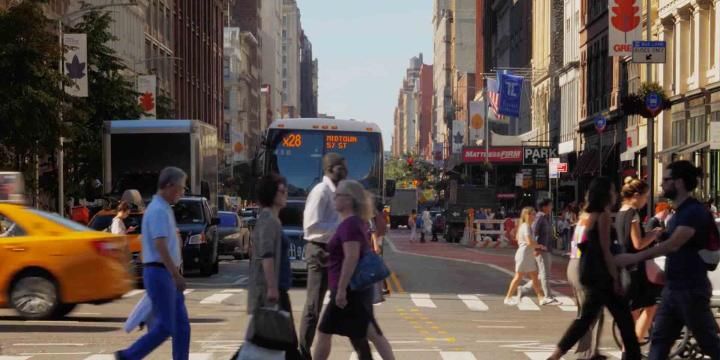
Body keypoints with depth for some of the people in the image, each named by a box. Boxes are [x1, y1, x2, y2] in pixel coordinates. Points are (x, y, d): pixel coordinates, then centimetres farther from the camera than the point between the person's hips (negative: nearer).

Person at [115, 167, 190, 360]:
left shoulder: (163, 209, 17)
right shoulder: (159, 210, -15)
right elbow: (160, 246, -23)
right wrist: (177, 275, -25)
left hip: (166, 275, 10)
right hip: (160, 273, -10)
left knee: (181, 326, 8)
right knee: (164, 327, -7)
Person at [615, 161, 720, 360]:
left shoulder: (695, 211, -16)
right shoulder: (680, 212, 14)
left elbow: (673, 244, -27)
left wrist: (635, 257, -29)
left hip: (691, 289, -10)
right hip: (673, 288, 10)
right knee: (659, 339, 7)